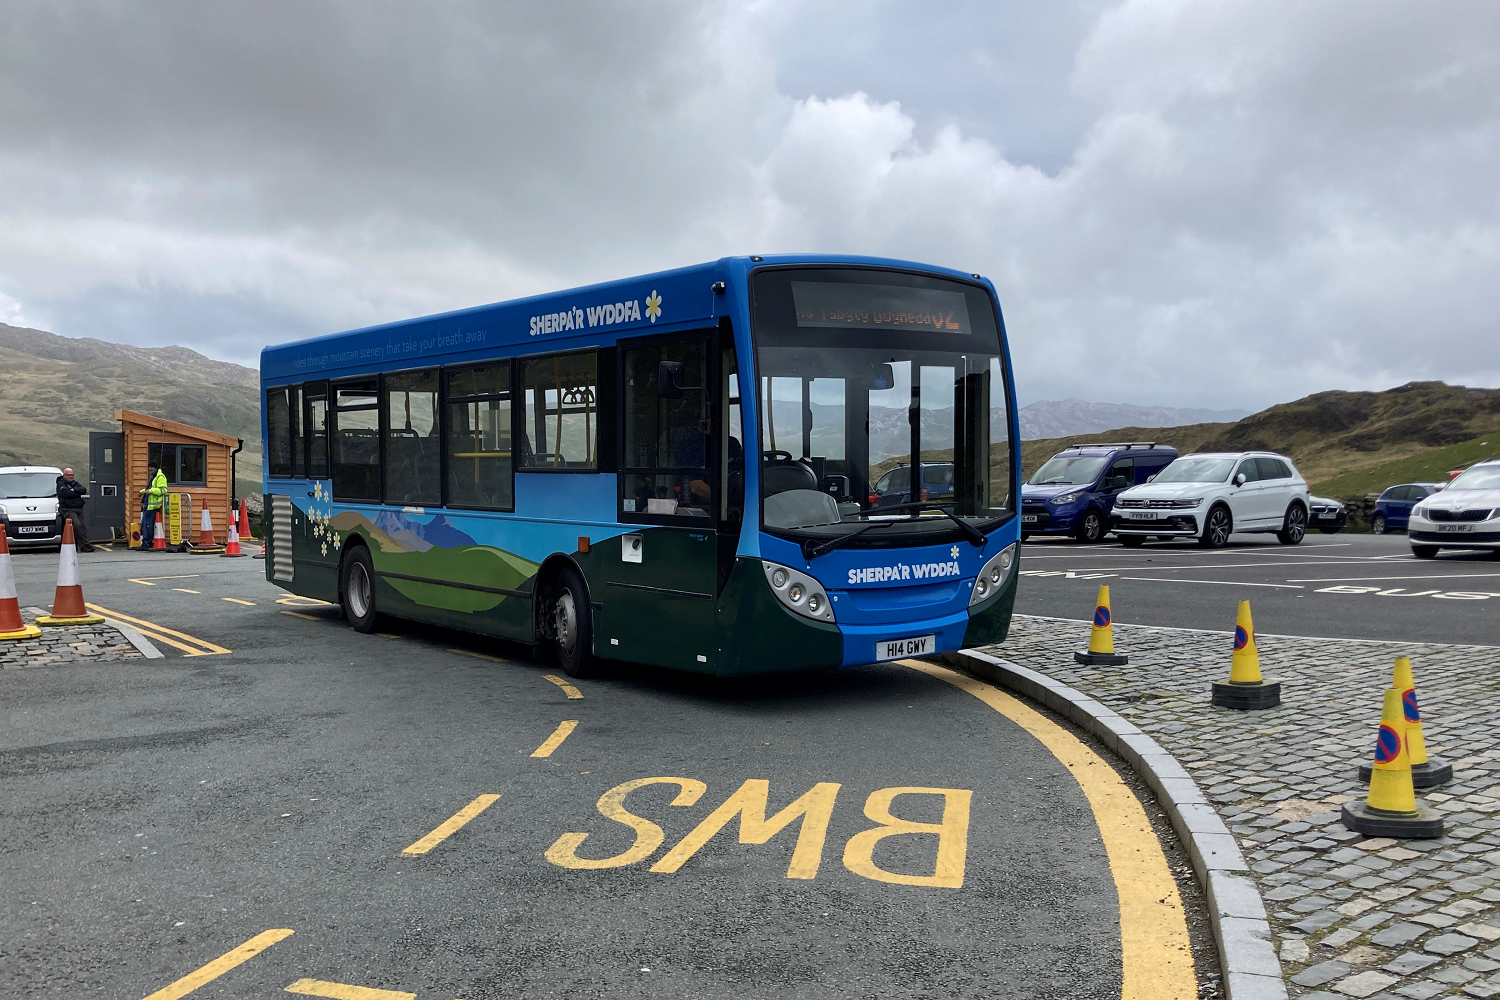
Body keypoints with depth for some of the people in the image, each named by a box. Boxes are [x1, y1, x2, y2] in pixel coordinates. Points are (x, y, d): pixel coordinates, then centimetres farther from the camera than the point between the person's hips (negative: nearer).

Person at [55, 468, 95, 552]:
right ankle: (86, 545, -26)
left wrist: (74, 490, -8)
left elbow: (84, 490, 4)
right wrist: (78, 492, 0)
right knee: (77, 525, -21)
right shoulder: (61, 484, 2)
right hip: (68, 510, -6)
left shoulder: (75, 483, 21)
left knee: (80, 526, -3)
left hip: (79, 509, 6)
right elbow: (68, 493, -14)